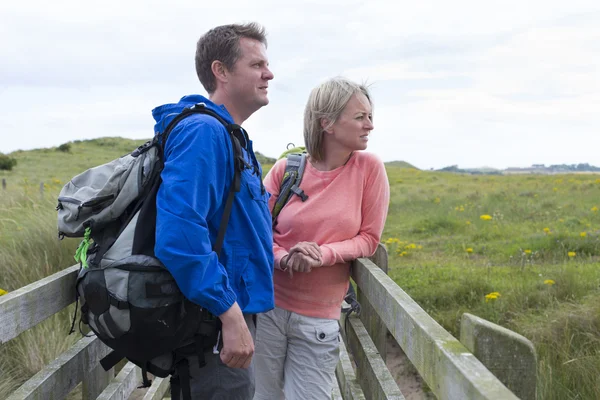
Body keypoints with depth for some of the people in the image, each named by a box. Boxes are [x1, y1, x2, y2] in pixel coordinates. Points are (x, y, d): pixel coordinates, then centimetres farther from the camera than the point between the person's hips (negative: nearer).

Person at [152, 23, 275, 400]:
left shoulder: (230, 138, 14)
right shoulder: (203, 131, -18)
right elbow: (179, 230, -30)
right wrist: (230, 315, -28)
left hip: (230, 314, 10)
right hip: (214, 325, -10)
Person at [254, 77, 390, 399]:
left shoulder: (369, 168, -6)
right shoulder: (285, 169, -6)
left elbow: (369, 239, -2)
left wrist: (323, 254, -19)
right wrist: (284, 258, -19)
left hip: (320, 318, 0)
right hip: (268, 306, 1)